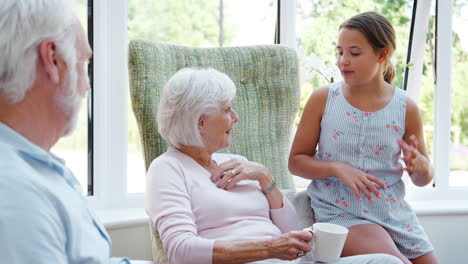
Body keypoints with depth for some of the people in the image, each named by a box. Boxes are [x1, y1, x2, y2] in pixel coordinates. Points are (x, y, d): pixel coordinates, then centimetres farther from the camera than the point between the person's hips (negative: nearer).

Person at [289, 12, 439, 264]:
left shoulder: (406, 108, -1)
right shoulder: (323, 99, -3)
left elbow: (424, 177, 10)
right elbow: (296, 161, -1)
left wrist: (419, 166, -15)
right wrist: (337, 168, -18)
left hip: (394, 213, 3)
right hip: (340, 213, -3)